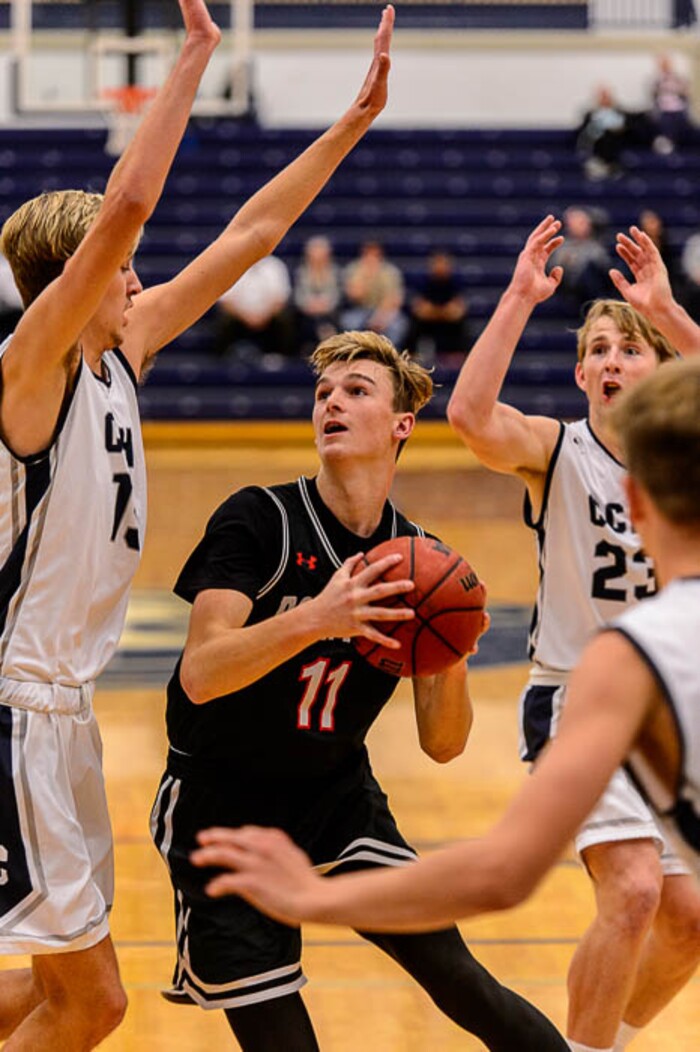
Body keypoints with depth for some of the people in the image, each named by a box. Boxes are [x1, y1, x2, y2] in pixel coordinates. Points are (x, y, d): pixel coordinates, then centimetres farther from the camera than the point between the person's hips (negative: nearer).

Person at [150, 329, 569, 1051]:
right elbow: (200, 675, -28)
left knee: (455, 977, -3)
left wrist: (452, 659, -21)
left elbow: (442, 745, -1)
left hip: (336, 795, 4)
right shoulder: (259, 519, -16)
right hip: (220, 802, -3)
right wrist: (312, 620, -42)